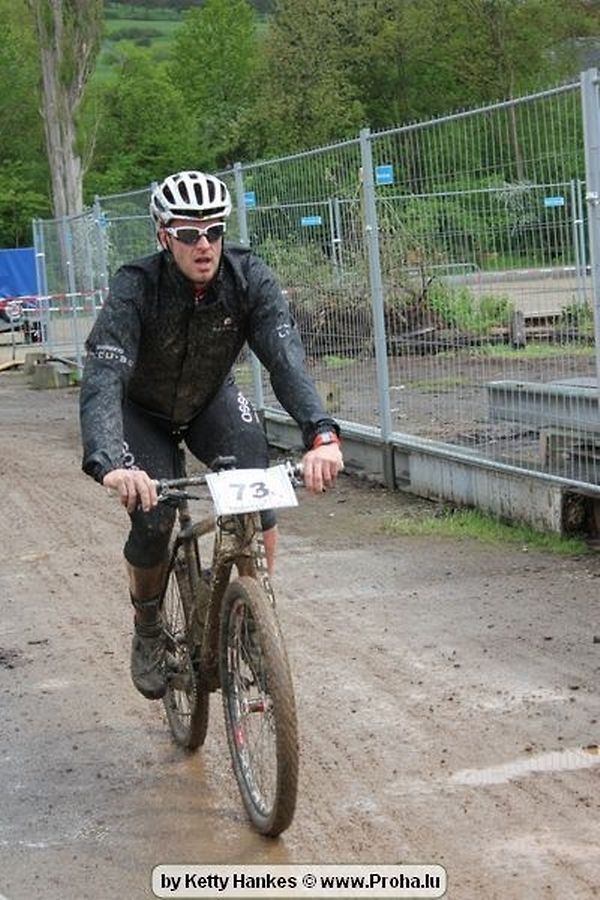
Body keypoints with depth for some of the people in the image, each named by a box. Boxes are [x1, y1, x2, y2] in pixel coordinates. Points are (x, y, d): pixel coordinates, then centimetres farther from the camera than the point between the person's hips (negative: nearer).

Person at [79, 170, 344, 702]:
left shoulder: (250, 278, -26)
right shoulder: (136, 288, -33)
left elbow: (287, 357, -37)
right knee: (152, 523, -19)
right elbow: (103, 378, -44)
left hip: (213, 401, 2)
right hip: (144, 413, -2)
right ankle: (148, 632, 11)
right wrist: (110, 462, -62)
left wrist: (321, 433, -55)